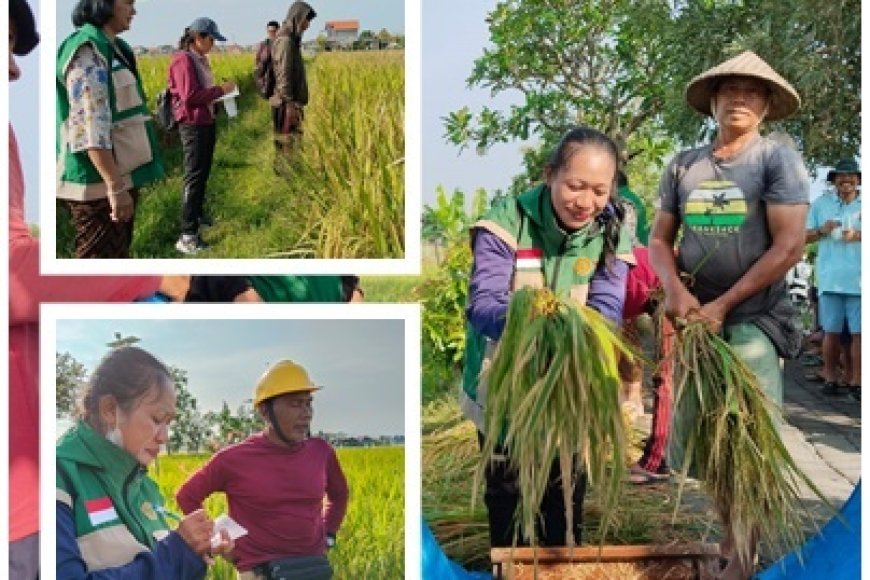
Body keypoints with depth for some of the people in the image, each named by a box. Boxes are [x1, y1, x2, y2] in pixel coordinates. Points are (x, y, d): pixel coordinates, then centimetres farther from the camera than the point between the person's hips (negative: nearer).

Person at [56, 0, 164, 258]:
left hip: (118, 176, 10)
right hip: (100, 182, -10)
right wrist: (115, 186, -27)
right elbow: (90, 125, -22)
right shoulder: (88, 49, -14)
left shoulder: (112, 47, 16)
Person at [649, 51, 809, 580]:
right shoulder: (684, 165, 8)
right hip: (696, 318, 5)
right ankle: (729, 534, 30)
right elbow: (659, 240, 12)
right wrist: (676, 289, -9)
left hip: (754, 320, -5)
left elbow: (789, 246, -12)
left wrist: (722, 305, -13)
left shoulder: (778, 159, -5)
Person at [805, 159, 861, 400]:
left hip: (861, 279, 0)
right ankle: (830, 378, 11)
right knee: (831, 331, 2)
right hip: (830, 278, 1)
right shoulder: (821, 204, 11)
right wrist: (821, 230, -8)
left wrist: (859, 236, -12)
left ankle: (855, 381, 2)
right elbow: (805, 237, 11)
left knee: (859, 332, -3)